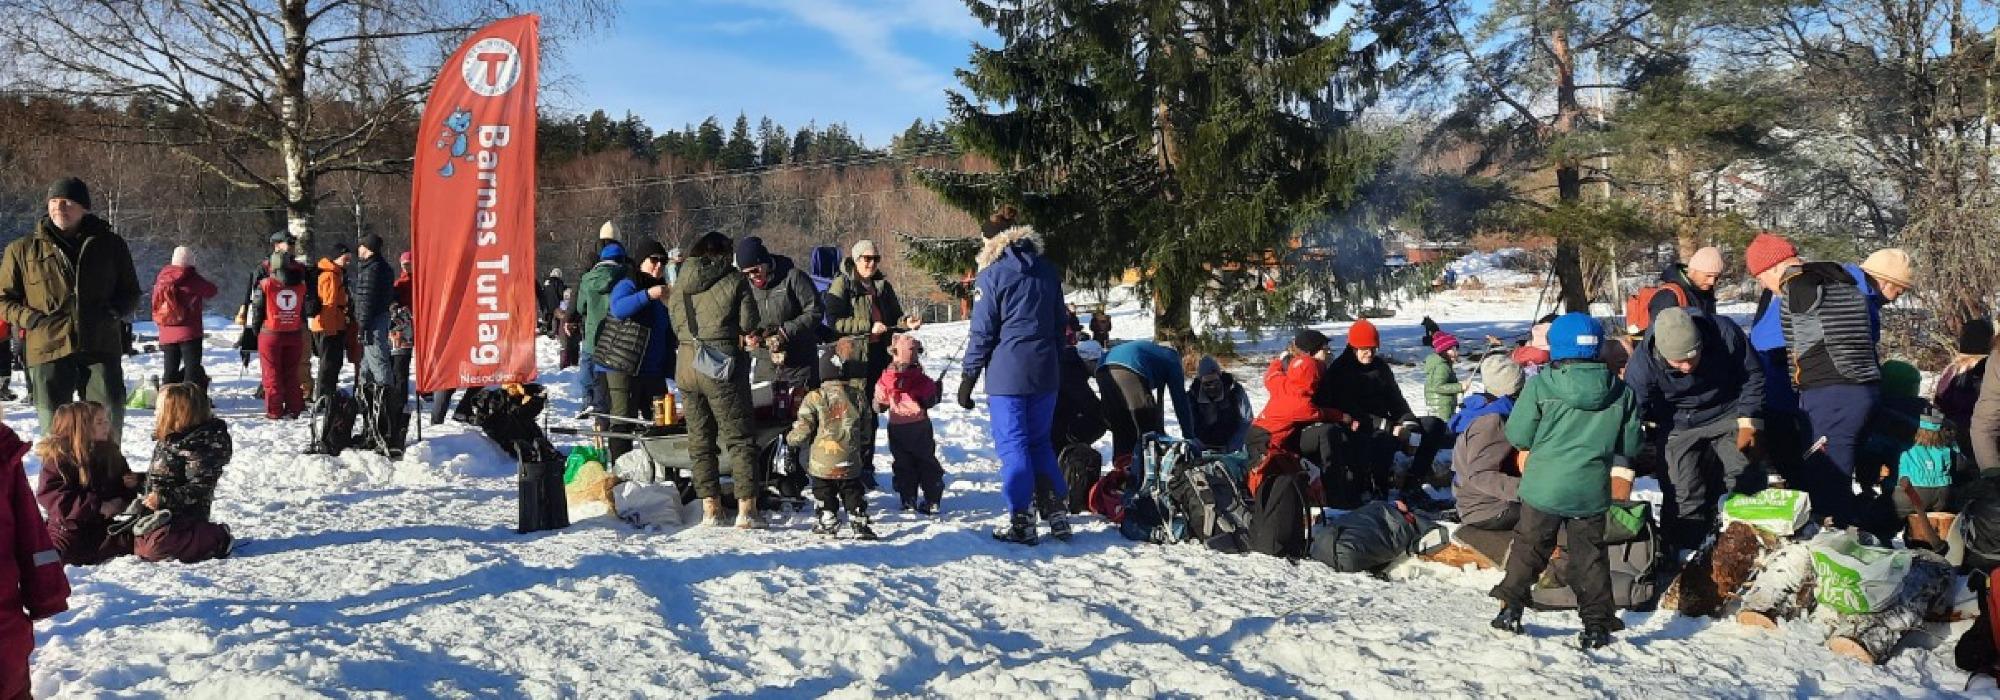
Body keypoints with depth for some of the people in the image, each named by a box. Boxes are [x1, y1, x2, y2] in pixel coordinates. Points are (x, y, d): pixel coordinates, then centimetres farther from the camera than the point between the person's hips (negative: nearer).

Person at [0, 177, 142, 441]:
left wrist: (114, 312, -4)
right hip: (48, 351, 0)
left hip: (101, 350, 0)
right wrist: (30, 318, -6)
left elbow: (130, 292, 17)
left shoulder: (110, 244, 9)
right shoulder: (22, 250, 7)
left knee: (110, 422, -2)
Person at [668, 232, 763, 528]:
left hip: (687, 364, 4)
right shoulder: (735, 280, -3)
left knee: (700, 439, 12)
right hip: (723, 366, -4)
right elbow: (749, 324, -5)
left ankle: (710, 508, 11)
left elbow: (676, 325, 11)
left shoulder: (681, 285, 9)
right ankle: (746, 507, -6)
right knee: (738, 437, 1)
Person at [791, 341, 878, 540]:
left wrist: (791, 440, 11)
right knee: (854, 492, 14)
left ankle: (827, 523, 15)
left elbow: (803, 430, -11)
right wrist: (864, 445, 27)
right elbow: (866, 428, 8)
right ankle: (859, 523, 11)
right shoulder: (858, 397, -3)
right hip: (850, 462, 2)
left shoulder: (814, 398, -11)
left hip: (822, 462, -2)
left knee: (824, 492, 14)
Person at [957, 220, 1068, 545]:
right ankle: (1058, 515, 11)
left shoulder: (992, 275, -7)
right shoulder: (1048, 271, 10)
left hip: (1007, 375, -5)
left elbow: (982, 333, -8)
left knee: (1012, 446, 1)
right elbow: (1059, 325, 15)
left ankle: (1022, 523, 2)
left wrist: (968, 378, -2)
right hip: (1046, 372, 5)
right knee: (1040, 443, 15)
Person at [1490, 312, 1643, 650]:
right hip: (1591, 491, 2)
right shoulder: (1621, 392, -1)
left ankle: (1510, 607, 16)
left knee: (1528, 546, 14)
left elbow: (1517, 435, -7)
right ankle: (1598, 622, 14)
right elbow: (1630, 447, 5)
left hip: (1543, 486, -2)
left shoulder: (1541, 385, -11)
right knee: (1590, 555, 13)